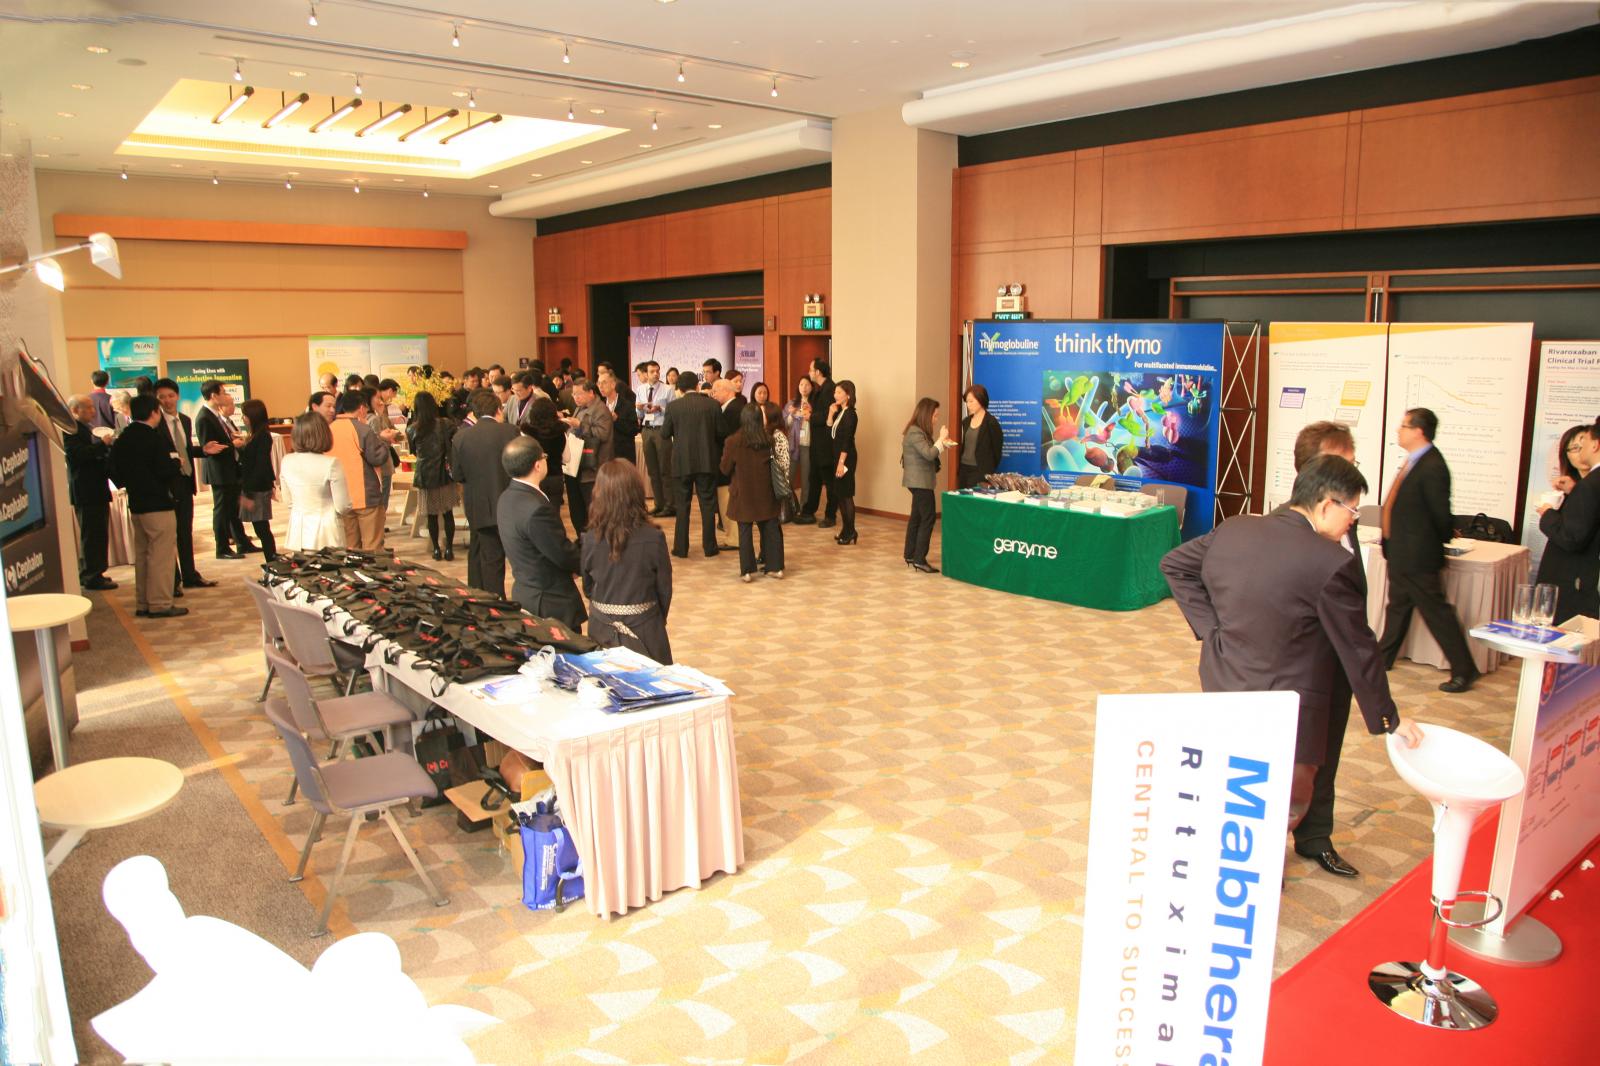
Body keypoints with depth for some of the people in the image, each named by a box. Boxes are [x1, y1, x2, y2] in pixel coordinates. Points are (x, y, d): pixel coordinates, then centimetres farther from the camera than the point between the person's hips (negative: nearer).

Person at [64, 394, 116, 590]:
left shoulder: (89, 428, 19)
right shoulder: (71, 430, -12)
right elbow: (77, 454, -25)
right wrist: (102, 444, -24)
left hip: (97, 490, 10)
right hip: (85, 491, -10)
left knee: (98, 535, 14)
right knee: (91, 535, -6)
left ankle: (93, 574, 24)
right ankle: (91, 577, -1)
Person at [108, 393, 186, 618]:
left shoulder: (122, 440, 8)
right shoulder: (156, 438, -15)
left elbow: (116, 474, 10)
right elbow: (166, 471, -20)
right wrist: (176, 462, -1)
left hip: (136, 505, 8)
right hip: (158, 504, -8)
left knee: (142, 555, 15)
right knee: (161, 555, -3)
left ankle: (143, 603, 21)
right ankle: (160, 604, -1)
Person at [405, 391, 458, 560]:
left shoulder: (412, 429, -3)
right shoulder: (446, 425, -7)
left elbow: (413, 451, 12)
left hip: (424, 475, 1)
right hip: (445, 474, -1)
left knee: (431, 515, 9)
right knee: (448, 513, 7)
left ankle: (436, 549, 14)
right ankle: (449, 548, 7)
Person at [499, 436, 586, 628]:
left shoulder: (507, 499, 2)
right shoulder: (536, 509, -28)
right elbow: (565, 555, -21)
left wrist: (572, 565, 1)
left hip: (525, 594, 10)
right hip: (552, 605, -10)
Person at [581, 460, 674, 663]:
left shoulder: (591, 539, -12)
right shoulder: (653, 538, -17)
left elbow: (587, 587, 1)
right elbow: (664, 588, -7)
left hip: (602, 630, 2)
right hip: (644, 630, -2)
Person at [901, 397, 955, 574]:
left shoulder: (919, 431, 14)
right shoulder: (915, 433, -18)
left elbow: (928, 452, 14)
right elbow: (929, 454, -24)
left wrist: (942, 443, 6)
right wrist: (941, 439, -14)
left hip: (919, 481, 11)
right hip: (920, 481, -11)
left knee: (917, 518, 14)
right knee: (928, 518, -10)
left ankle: (910, 555, 19)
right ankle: (919, 559, -9)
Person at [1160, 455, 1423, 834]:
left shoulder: (1232, 530, -2)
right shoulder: (1332, 564, -19)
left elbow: (1174, 564, 12)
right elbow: (1358, 650, -11)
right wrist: (1389, 720, 1)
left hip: (1222, 691, 7)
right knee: (1288, 808, 12)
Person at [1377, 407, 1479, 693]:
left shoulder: (1432, 467, -23)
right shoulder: (1413, 462, 7)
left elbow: (1440, 513, -20)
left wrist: (1446, 536, -2)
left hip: (1418, 555, -10)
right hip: (1400, 552, 10)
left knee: (1436, 610, -1)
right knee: (1398, 605, 21)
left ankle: (1464, 669, 9)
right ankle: (1384, 657, 34)